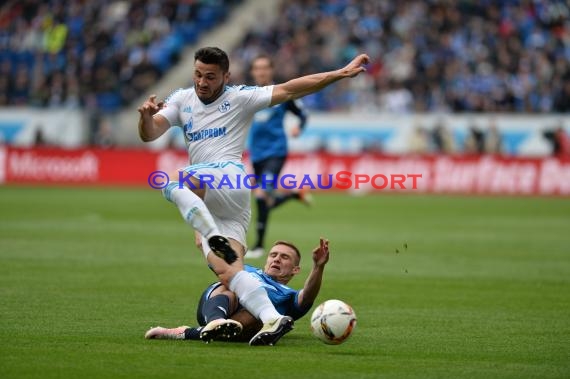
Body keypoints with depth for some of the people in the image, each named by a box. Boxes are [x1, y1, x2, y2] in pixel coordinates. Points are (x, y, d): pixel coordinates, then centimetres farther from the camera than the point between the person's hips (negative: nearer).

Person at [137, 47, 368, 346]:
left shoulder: (240, 98, 5)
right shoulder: (182, 100, 17)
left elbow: (289, 90, 0)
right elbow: (149, 134, 9)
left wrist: (340, 74, -8)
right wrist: (146, 115, -15)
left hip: (230, 179, -5)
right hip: (204, 204, 5)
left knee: (173, 183, -33)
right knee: (226, 272, -15)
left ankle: (217, 240, -39)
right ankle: (272, 318, -25)